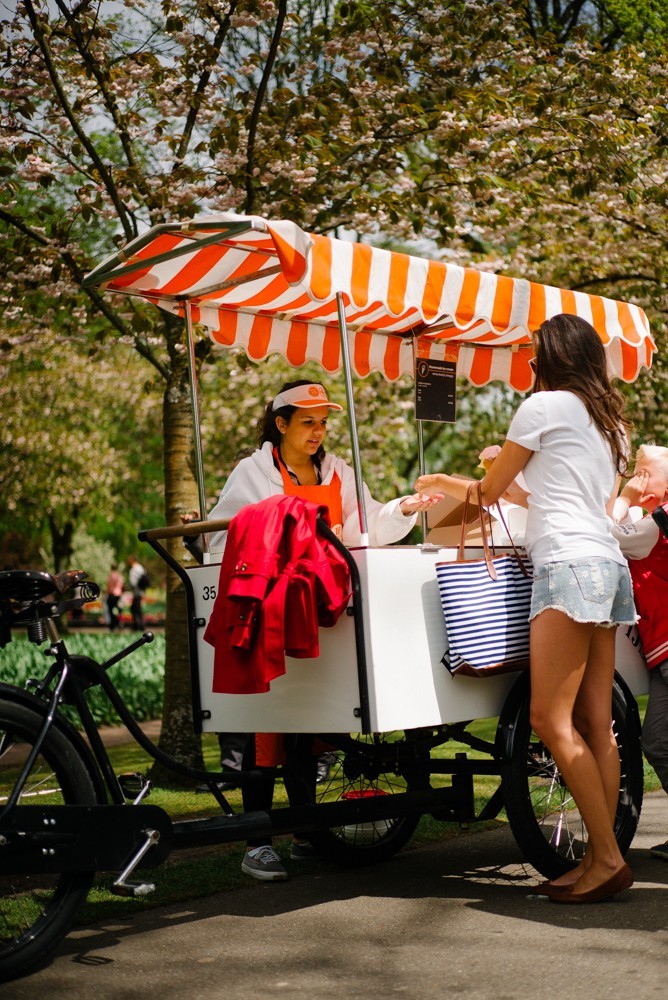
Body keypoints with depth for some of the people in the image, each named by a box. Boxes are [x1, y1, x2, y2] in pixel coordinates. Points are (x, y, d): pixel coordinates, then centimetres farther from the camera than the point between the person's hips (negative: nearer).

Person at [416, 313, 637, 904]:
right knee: (596, 723, 4)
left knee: (550, 717, -10)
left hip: (569, 564, -9)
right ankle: (601, 859, 4)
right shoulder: (612, 422, 24)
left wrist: (439, 483, 27)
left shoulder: (545, 405, 1)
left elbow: (489, 492, 8)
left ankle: (607, 858, -11)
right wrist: (525, 482, 48)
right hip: (610, 566, 9)